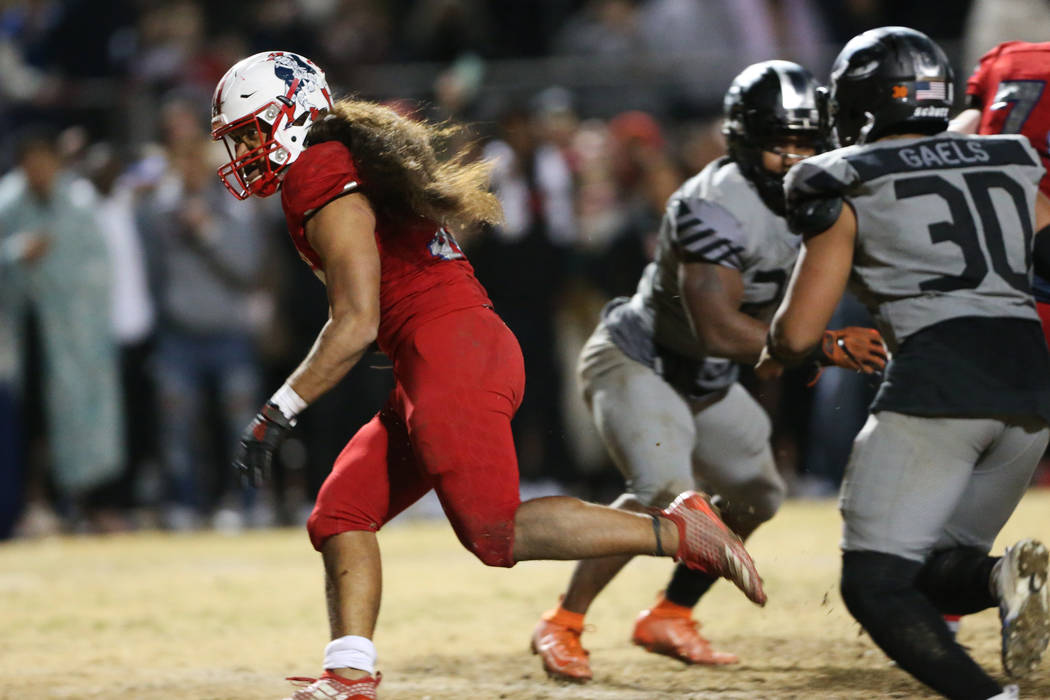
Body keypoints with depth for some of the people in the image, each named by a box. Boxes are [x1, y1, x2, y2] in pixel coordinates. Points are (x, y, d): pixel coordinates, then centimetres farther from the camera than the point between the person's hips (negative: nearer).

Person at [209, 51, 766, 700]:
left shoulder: (321, 178, -8)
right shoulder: (352, 163, 22)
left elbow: (356, 325, -14)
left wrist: (278, 413, -11)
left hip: (453, 353, -10)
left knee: (497, 533, -11)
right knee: (342, 512, 7)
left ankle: (678, 532, -9)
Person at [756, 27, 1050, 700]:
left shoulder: (850, 190, 6)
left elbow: (797, 333, 7)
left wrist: (773, 357, 29)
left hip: (937, 380, -5)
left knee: (876, 583, 0)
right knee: (936, 569, 19)